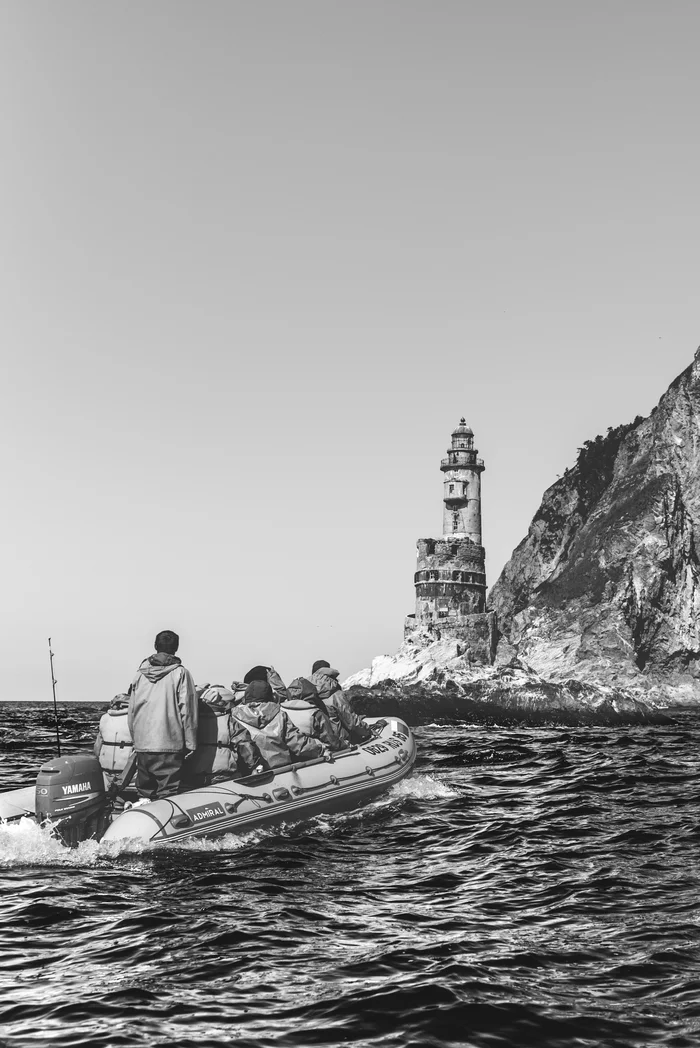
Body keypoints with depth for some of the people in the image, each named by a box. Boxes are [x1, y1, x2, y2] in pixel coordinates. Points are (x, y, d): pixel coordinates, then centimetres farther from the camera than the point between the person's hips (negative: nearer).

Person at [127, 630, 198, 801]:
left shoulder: (140, 673, 8)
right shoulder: (180, 673, -4)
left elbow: (131, 710, 12)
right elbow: (187, 710, -7)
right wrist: (190, 743, -1)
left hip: (142, 745, 4)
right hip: (170, 745, -4)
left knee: (144, 795, 13)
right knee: (167, 798, -4)